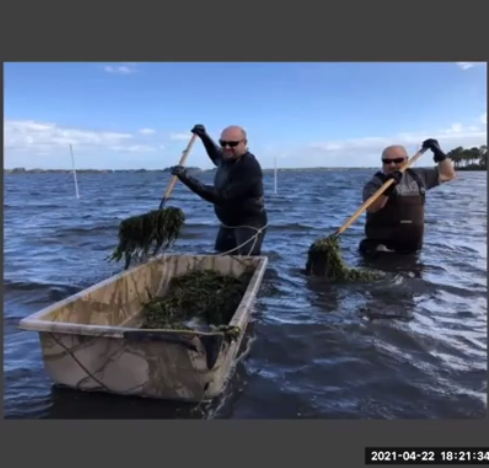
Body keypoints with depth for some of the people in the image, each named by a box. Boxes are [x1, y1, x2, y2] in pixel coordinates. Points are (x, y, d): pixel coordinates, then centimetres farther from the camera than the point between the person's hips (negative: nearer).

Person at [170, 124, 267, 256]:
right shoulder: (227, 157, 2)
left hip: (249, 226, -9)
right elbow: (217, 156, 30)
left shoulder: (249, 168, -27)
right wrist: (204, 136, 13)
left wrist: (187, 179, -36)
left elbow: (221, 196, -33)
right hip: (228, 225, 9)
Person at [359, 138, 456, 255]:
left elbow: (449, 175, 18)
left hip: (411, 247, 6)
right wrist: (387, 189, -43)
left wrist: (439, 153, 6)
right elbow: (371, 208, -27)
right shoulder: (376, 183, -10)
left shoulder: (418, 176, 8)